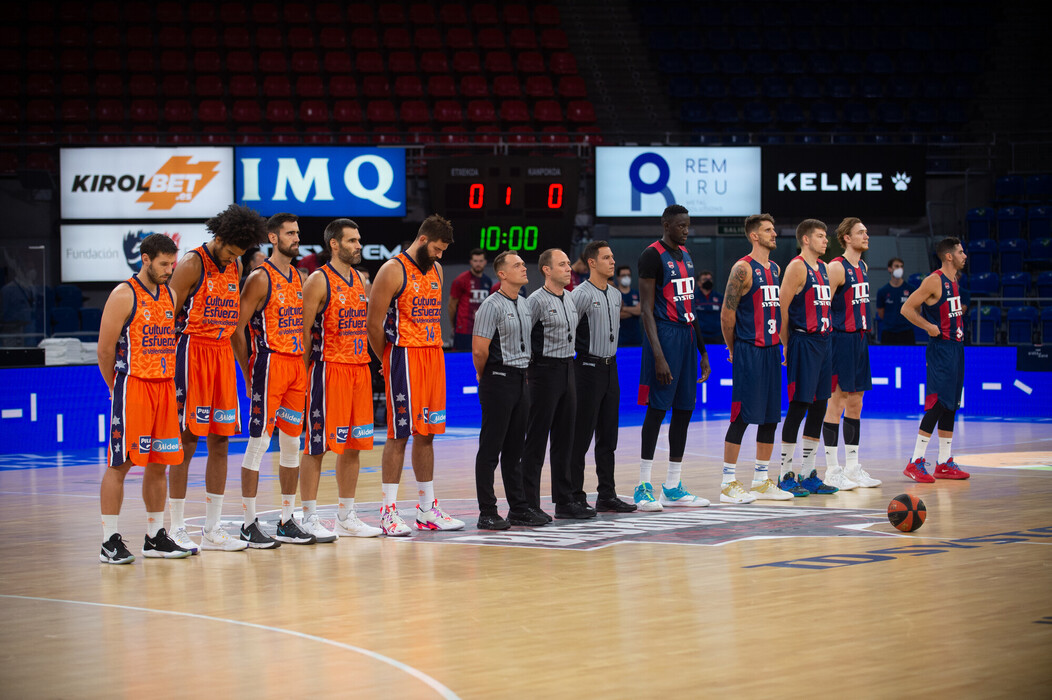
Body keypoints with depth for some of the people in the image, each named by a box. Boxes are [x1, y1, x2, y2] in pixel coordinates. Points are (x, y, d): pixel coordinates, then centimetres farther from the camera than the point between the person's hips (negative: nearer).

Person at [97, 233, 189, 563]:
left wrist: (170, 381, 13)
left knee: (158, 464, 9)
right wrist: (117, 388, 0)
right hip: (132, 387, -7)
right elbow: (105, 350, -8)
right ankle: (110, 541, -3)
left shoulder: (169, 295, 13)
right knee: (120, 464, -5)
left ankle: (155, 537, 16)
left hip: (165, 387, 7)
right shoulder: (124, 295, -9)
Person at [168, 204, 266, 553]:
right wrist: (168, 364, -12)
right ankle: (177, 530, 0)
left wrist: (242, 361, 14)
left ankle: (212, 530, 10)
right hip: (193, 351, -7)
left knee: (220, 443, 6)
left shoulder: (235, 267, 12)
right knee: (186, 442, -5)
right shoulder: (192, 264, -9)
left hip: (224, 354, 7)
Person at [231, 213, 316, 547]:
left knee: (292, 443, 9)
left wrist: (306, 369, 14)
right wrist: (249, 375, -9)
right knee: (259, 441, -5)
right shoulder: (260, 279, -9)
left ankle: (287, 523, 16)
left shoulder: (298, 278, 14)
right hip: (270, 364, -7)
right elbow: (237, 328, -10)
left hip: (297, 365, 8)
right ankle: (249, 524, -2)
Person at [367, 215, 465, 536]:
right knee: (399, 434, -6)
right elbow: (373, 322, -11)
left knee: (426, 434, 10)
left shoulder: (436, 270, 14)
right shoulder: (393, 271, -10)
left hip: (433, 355, 7)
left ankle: (427, 509, 15)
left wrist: (434, 351, 13)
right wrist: (388, 359, -3)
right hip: (403, 357, -7)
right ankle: (389, 512, -1)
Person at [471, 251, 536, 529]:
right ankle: (487, 513, 0)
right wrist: (485, 377, -2)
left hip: (521, 380, 8)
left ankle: (519, 507, 18)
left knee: (515, 448, 12)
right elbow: (479, 351, -16)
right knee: (491, 448, -3)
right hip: (499, 381, -8)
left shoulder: (525, 305, 13)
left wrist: (523, 373, 15)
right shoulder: (492, 306, -13)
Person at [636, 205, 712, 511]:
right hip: (664, 335, -8)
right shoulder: (652, 256, -11)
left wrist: (703, 351, 19)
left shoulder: (685, 255, 15)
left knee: (684, 410, 8)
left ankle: (673, 487, 14)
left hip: (687, 336, 8)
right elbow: (647, 309, -15)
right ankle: (644, 487, -1)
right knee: (657, 410, -7)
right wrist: (658, 356, -22)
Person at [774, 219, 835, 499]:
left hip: (822, 342, 9)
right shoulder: (797, 267, -11)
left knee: (819, 407, 9)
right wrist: (786, 345, -12)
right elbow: (782, 307, -14)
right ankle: (786, 475, -1)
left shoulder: (823, 268, 16)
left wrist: (826, 334, 16)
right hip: (803, 343, -9)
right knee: (798, 407, -7)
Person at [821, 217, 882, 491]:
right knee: (837, 401, -6)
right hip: (841, 338, -9)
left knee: (855, 403, 11)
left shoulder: (863, 267, 14)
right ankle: (832, 471, -4)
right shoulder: (836, 267, -12)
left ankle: (852, 468, 16)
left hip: (860, 338, 9)